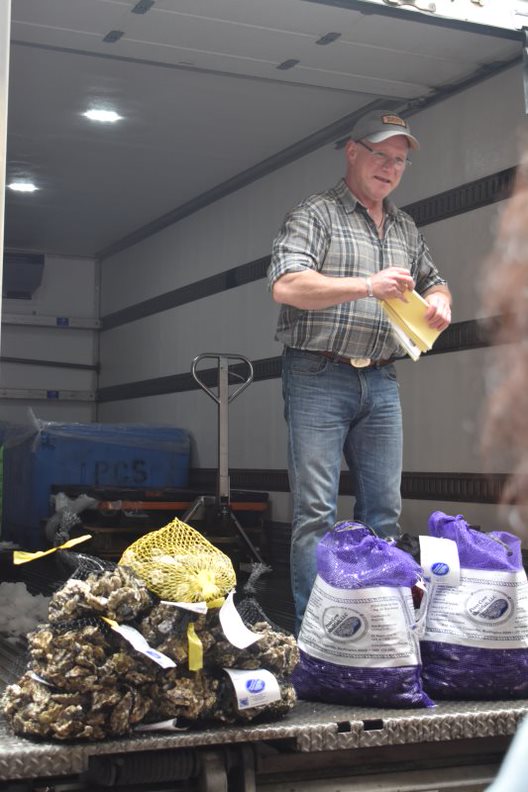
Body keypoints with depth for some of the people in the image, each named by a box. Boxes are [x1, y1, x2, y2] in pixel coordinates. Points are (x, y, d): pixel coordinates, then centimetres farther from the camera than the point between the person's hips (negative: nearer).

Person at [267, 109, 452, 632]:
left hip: (381, 382, 6)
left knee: (384, 509, 7)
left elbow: (433, 282, 31)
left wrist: (439, 301, 6)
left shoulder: (405, 229, 18)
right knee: (316, 512, -6)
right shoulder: (316, 215, -2)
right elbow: (285, 285, -16)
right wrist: (368, 286, -22)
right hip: (318, 377, -6)